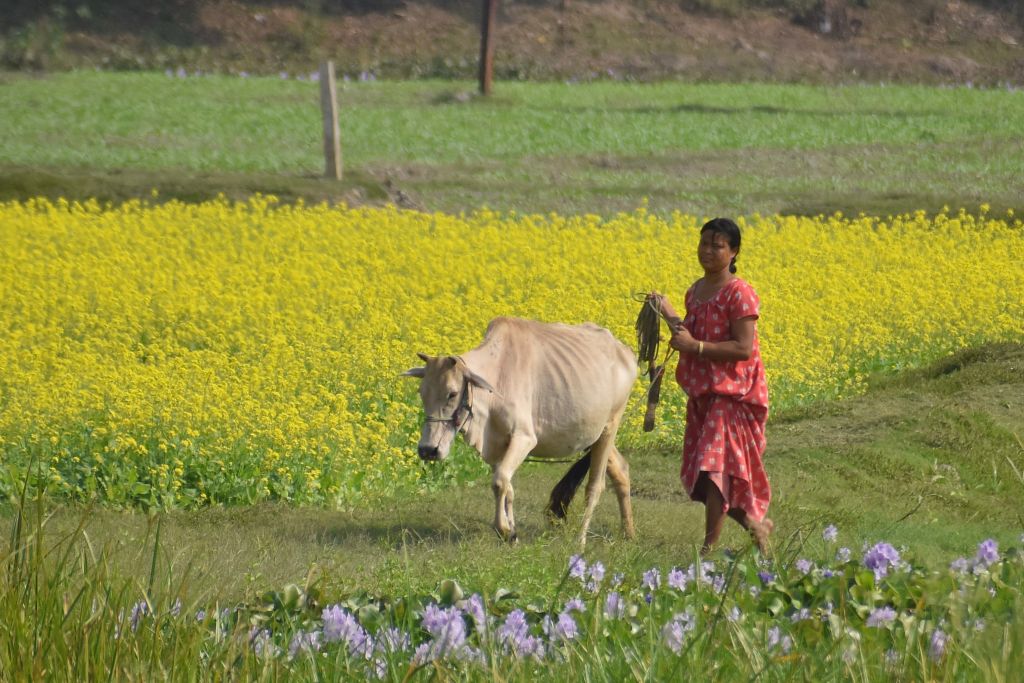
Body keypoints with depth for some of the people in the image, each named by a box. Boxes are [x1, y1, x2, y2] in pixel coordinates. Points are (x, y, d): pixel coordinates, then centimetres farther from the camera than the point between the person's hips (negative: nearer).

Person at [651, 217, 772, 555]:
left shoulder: (739, 294, -13)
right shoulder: (696, 292, 12)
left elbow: (743, 348, -20)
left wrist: (695, 345, -24)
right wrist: (670, 315, 5)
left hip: (732, 394, -9)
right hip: (701, 392, 9)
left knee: (714, 467, -15)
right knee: (700, 475, 9)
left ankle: (710, 547, -10)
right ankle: (756, 524, 26)